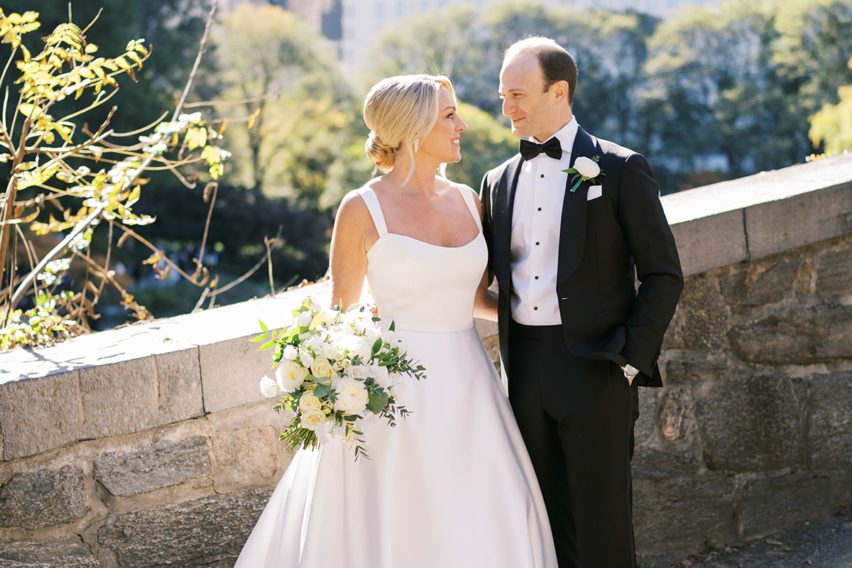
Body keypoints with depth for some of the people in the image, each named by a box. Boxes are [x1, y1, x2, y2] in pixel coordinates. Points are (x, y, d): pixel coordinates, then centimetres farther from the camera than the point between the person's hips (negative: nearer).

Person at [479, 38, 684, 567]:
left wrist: (631, 360, -10)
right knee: (549, 523, 10)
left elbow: (663, 275, -3)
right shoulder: (499, 181, 14)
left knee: (602, 524, -1)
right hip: (525, 369, 5)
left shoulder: (620, 169, -2)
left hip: (595, 367, -5)